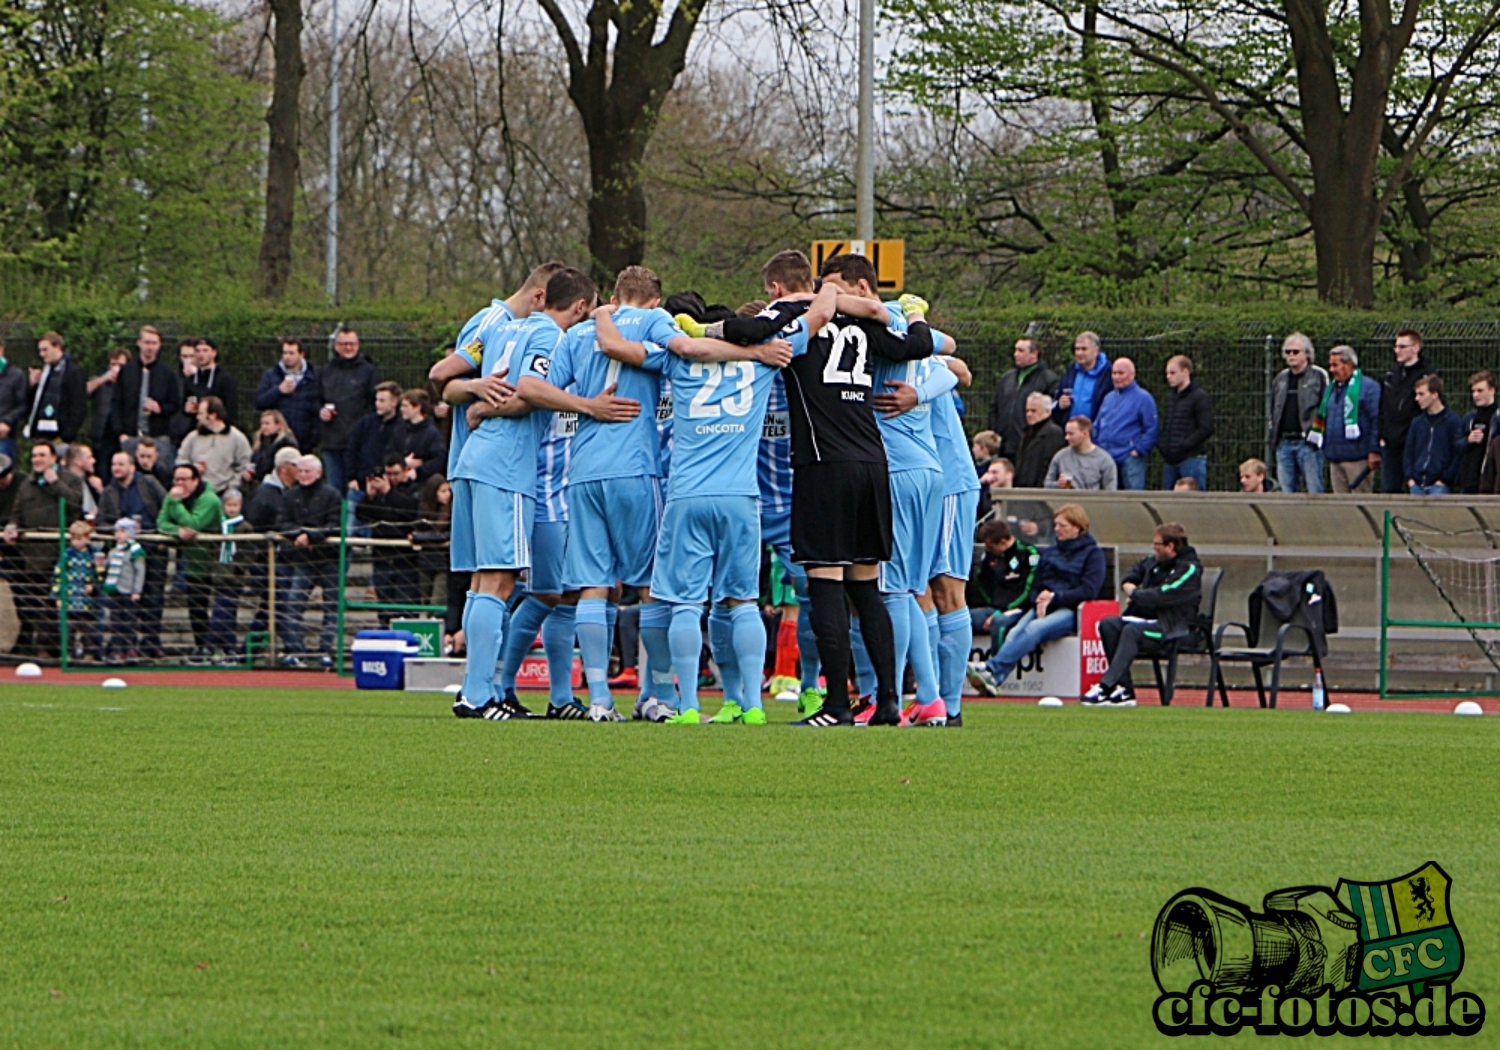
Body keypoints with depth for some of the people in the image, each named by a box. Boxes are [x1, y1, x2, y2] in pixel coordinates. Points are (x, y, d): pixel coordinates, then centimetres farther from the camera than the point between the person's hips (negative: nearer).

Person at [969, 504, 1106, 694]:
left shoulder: (1093, 553, 7)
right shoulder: (1049, 553, 24)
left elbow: (1089, 591, -5)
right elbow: (1035, 587, 18)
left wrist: (1054, 597, -11)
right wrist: (1039, 601, -6)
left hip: (1068, 610, -5)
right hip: (1041, 606, 5)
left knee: (1035, 628, -35)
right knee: (1016, 632, -29)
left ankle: (992, 669, -49)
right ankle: (995, 679, -51)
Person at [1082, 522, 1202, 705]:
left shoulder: (1189, 570, -10)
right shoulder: (1153, 561, 15)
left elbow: (1162, 596, -20)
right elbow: (1128, 579, 30)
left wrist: (1135, 596, -5)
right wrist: (1131, 590, 6)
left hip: (1172, 629, -8)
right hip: (1146, 619, 8)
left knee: (1132, 630, -33)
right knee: (1108, 624, -17)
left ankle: (1106, 687, -41)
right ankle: (1124, 689, -24)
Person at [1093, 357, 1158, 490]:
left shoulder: (1143, 398, -3)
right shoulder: (1109, 398, 18)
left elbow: (1152, 429, -9)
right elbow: (1097, 426, 22)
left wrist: (1139, 450, -14)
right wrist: (1096, 447, 9)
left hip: (1130, 458, -7)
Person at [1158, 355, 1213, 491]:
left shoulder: (1200, 397, -7)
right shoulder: (1170, 396, 16)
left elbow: (1206, 428, -14)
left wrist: (1184, 445, -18)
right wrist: (1161, 444, 7)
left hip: (1191, 458, -8)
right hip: (1170, 459, 8)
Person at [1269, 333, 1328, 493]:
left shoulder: (1318, 376, -1)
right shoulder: (1280, 378, 17)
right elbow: (1273, 409, 25)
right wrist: (1272, 434, 14)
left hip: (1308, 443, -6)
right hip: (1284, 443, 6)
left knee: (1314, 491, -6)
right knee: (1287, 491, 5)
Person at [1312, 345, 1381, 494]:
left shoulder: (1368, 387, -7)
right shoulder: (1330, 388, 18)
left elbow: (1377, 421, -11)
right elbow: (1321, 419, 24)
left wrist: (1374, 451, -16)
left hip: (1357, 459, -8)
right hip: (1335, 459, 8)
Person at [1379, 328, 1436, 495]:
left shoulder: (1428, 374, -6)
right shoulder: (1392, 375, 16)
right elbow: (1382, 408, 19)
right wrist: (1381, 435, 8)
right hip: (1390, 444, 7)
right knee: (1390, 489, 8)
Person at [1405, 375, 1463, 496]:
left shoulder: (1453, 421, -3)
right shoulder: (1417, 423, 15)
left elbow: (1458, 454, -5)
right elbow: (1409, 453, 18)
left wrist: (1445, 480, -10)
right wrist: (1410, 478, 3)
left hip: (1440, 485, -5)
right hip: (1417, 485, 5)